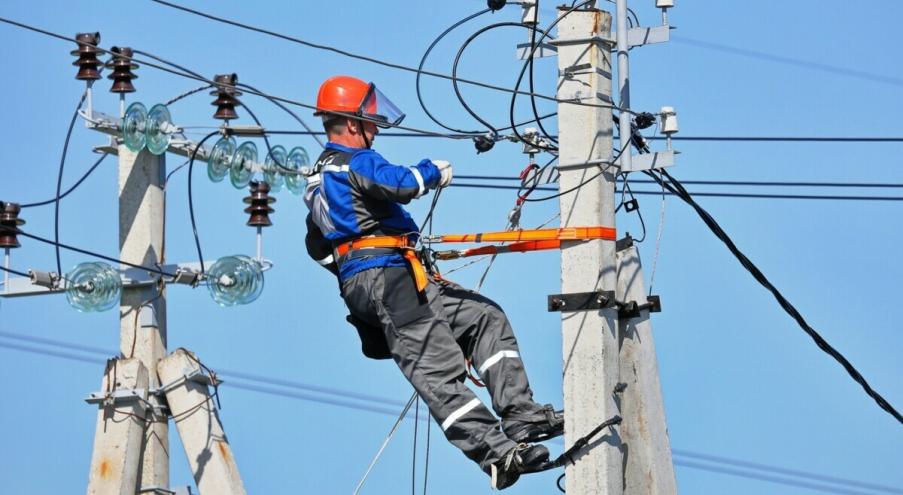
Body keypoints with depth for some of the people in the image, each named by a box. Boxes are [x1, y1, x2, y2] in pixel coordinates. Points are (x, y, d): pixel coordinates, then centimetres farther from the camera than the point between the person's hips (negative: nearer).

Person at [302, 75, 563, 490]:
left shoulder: (319, 178, 26)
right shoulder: (354, 161, -6)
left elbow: (317, 248, 31)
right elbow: (403, 185, -21)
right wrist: (436, 171, -1)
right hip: (384, 275, -10)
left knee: (485, 317, 9)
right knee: (438, 366, -20)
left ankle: (519, 414, -2)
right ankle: (496, 452, -30)